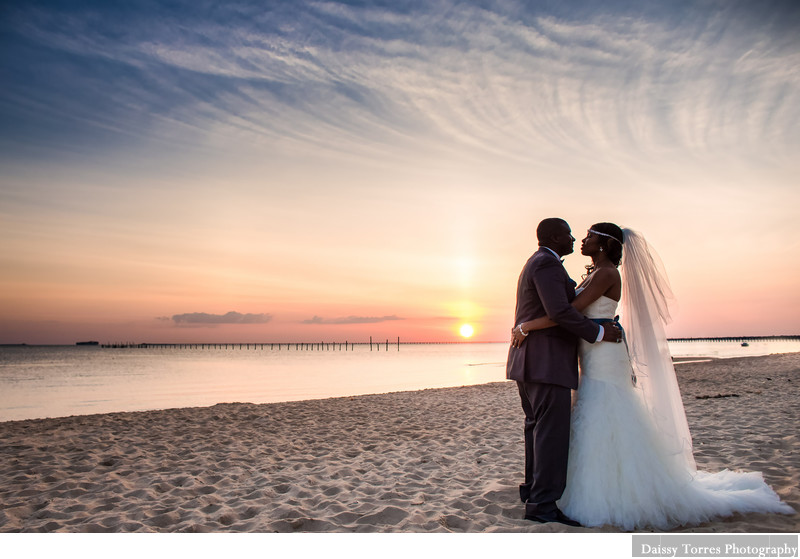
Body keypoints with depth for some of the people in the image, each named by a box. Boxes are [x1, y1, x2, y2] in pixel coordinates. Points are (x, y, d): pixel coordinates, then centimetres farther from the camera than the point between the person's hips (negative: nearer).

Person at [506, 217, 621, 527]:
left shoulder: (535, 264, 23)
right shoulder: (547, 263, -12)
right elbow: (559, 311, -23)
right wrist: (598, 333, -15)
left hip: (529, 362, 11)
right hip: (547, 362, -11)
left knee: (538, 428, 17)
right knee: (552, 431, -9)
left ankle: (534, 488, 27)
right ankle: (543, 504, -6)